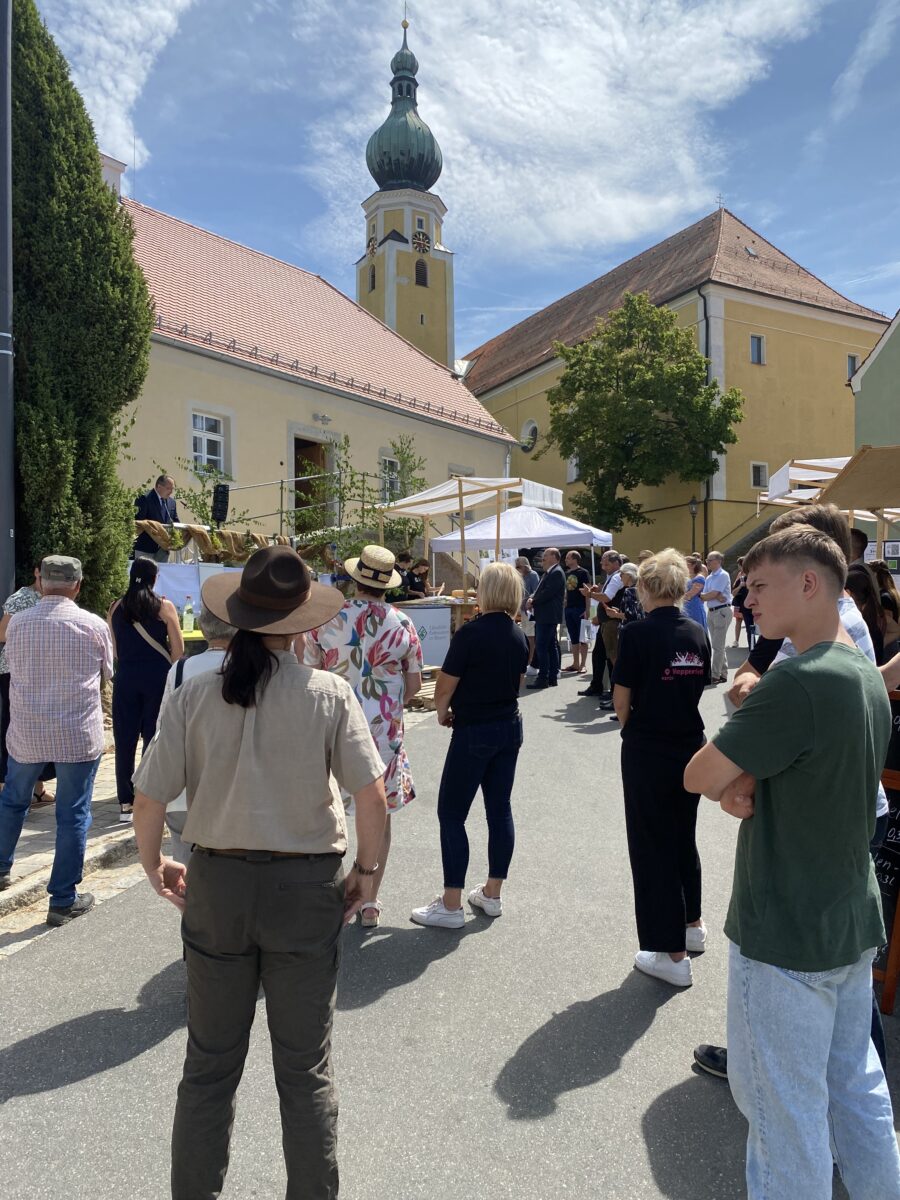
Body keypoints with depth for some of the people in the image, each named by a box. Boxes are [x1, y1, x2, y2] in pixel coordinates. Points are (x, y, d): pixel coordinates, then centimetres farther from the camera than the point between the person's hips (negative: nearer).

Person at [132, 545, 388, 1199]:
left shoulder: (194, 695, -10)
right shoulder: (330, 694, -13)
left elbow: (148, 802, -7)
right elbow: (373, 797, -16)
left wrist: (154, 866, 12)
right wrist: (367, 869, 1)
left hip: (216, 885, 2)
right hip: (307, 888, -1)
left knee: (209, 1066, 22)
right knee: (305, 1070, 18)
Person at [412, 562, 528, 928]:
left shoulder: (471, 633, -18)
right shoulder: (519, 637, 5)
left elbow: (444, 687, -14)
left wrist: (443, 713, 4)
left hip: (473, 733, -8)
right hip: (510, 727, 8)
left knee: (451, 814, 3)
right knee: (500, 809, 14)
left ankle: (450, 906, 9)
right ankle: (492, 894, 26)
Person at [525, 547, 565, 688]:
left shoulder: (557, 573, -12)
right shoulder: (548, 573, 19)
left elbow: (547, 593, -20)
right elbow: (540, 591, 19)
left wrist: (532, 602, -10)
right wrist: (531, 598, -1)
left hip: (548, 617, -10)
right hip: (544, 616, 10)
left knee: (541, 646, -10)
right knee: (551, 647, 12)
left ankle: (543, 678, -8)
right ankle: (552, 677, 16)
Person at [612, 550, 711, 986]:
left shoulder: (637, 633, -16)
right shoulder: (697, 633, 1)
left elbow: (622, 699, -11)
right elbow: (698, 687, 8)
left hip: (647, 752, -6)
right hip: (691, 746, 6)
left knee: (652, 845, 6)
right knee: (683, 835, 24)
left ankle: (673, 954, 14)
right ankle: (692, 923, 42)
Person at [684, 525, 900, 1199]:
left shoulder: (796, 681, -26)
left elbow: (697, 776, -22)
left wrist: (731, 784, -2)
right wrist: (745, 784, -7)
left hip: (787, 936, -9)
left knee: (784, 1106, 9)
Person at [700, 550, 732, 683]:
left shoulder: (723, 575, -10)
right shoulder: (709, 578, 16)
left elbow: (712, 594, -17)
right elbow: (705, 597, 6)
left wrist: (701, 595, 2)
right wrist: (716, 597, -13)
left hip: (721, 611, -9)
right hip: (711, 612, 9)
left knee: (718, 646, -7)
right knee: (718, 645, 12)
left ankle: (715, 675, -4)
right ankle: (723, 673, 19)